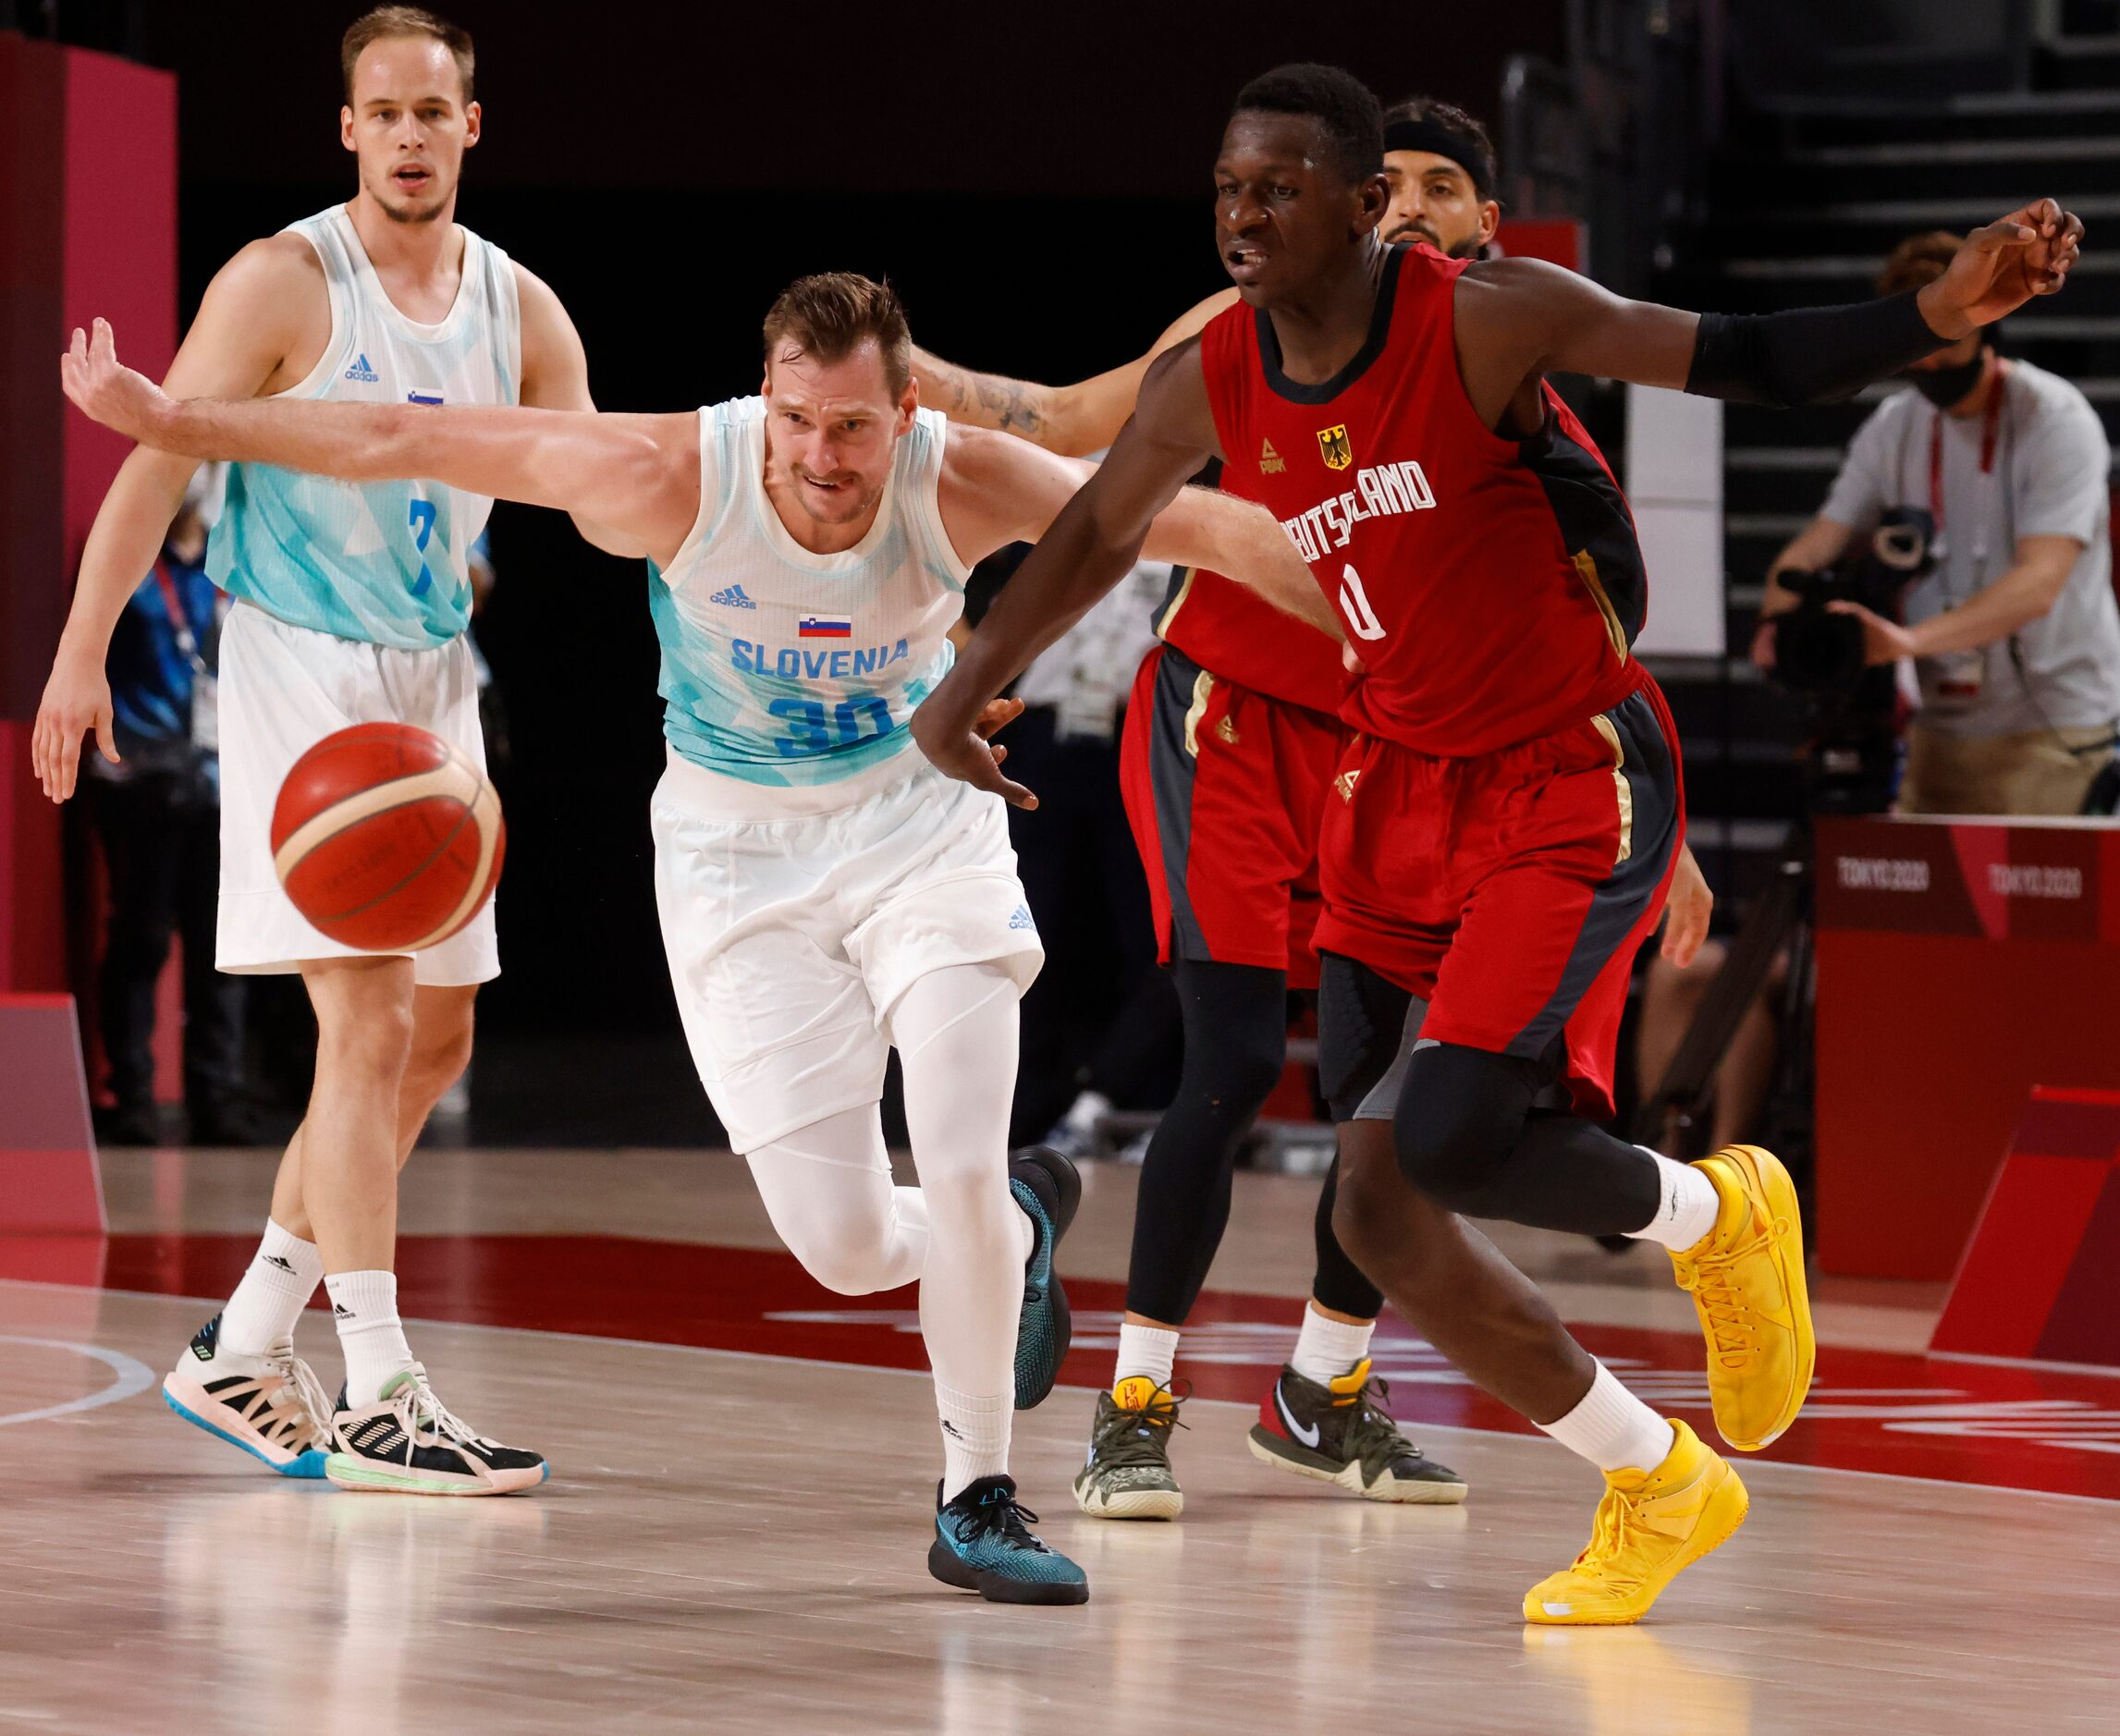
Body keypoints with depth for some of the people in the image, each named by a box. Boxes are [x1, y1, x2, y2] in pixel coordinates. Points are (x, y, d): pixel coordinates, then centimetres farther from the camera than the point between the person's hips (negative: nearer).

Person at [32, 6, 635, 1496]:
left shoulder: (519, 310, 6)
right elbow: (160, 463, -12)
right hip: (300, 677, -7)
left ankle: (242, 1352, 21)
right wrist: (83, 652, -21)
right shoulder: (286, 283, -10)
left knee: (435, 1040, 10)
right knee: (367, 1021, -15)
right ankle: (379, 1404, -15)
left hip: (435, 688, 7)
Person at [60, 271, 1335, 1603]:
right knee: (845, 1246, -6)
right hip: (743, 855, 0)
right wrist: (166, 421, -20)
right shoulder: (679, 474, -26)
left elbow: (1198, 525, -16)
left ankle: (979, 1505, 5)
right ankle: (1019, 1223, 30)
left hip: (920, 829, 0)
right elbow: (402, 443, -21)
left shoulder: (962, 483, -23)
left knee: (962, 1174, -16)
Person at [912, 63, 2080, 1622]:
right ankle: (1662, 1489, 19)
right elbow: (1103, 527, 18)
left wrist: (1942, 314, -33)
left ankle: (1717, 1215, 8)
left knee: (1453, 1135, -25)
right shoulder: (1212, 386, -2)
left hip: (1576, 788, -6)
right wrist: (971, 686, 19)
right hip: (1403, 791, 7)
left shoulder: (1489, 319, -17)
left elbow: (1746, 362, -18)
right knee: (1383, 1216, 0)